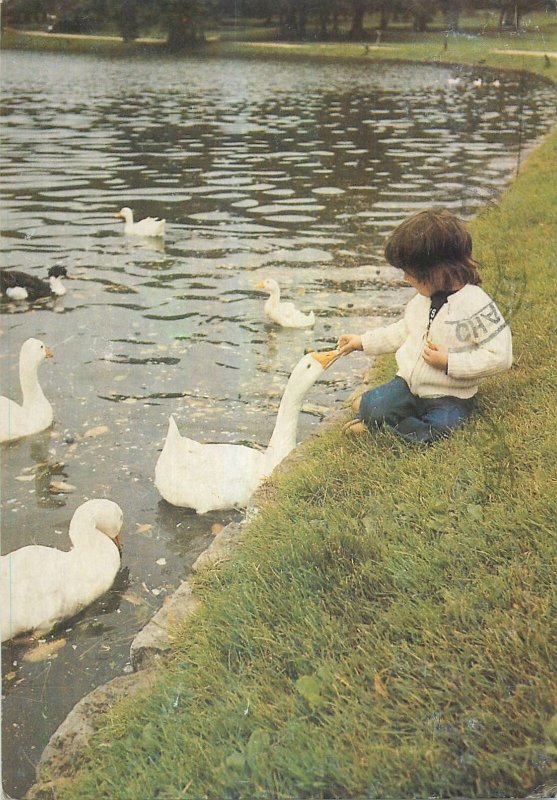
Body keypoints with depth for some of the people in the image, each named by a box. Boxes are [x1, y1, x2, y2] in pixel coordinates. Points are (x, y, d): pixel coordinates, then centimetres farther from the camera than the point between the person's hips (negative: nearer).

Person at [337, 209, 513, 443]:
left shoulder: (477, 305, -21)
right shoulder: (424, 297, 1)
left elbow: (500, 356, -21)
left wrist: (449, 362, -25)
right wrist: (363, 341, 16)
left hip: (450, 397, -4)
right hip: (408, 384, 5)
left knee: (431, 435, -28)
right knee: (369, 409, -20)